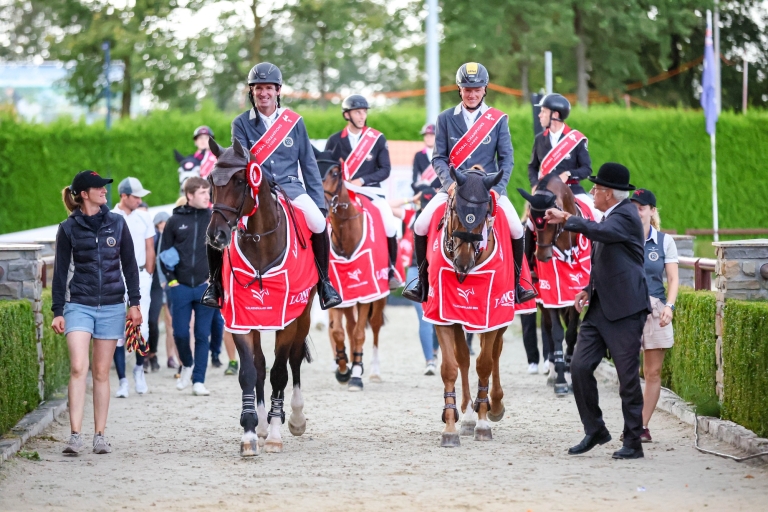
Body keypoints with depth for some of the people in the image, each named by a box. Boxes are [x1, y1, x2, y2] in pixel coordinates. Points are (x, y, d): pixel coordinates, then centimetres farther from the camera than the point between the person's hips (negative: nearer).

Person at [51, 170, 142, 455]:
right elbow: (60, 271, 5)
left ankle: (100, 436, 10)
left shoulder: (117, 224, 5)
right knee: (78, 367, -15)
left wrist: (134, 303, 4)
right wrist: (57, 311, 1)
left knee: (101, 372, 5)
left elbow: (129, 265, 10)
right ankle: (75, 436, -16)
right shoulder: (68, 229, 1)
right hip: (79, 306, -2)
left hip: (112, 306, 2)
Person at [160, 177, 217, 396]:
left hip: (206, 287, 0)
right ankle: (187, 365, 25)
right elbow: (164, 253, 9)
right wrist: (171, 279, 0)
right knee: (180, 333, -2)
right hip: (181, 287, 0)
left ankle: (198, 380, 7)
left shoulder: (215, 220, 4)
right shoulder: (175, 221, 5)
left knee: (203, 335, 1)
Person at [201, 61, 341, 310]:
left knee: (318, 222, -28)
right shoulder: (241, 124, 4)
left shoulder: (294, 122, 8)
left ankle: (324, 281, -5)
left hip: (289, 186, 0)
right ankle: (216, 280, 0)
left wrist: (319, 203, 4)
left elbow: (309, 164, 10)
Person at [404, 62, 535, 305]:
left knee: (516, 230, -20)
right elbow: (439, 157, 3)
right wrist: (449, 183, -14)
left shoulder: (499, 119, 3)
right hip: (454, 186, 1)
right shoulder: (446, 118, 4)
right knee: (420, 226, -17)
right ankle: (423, 279, 3)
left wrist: (498, 188, -12)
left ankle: (515, 283, 0)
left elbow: (506, 158, 2)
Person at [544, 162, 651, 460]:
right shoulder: (609, 217, 16)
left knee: (628, 377, -2)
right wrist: (589, 289, 12)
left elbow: (600, 231, -34)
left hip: (624, 311, -9)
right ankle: (595, 431, 13)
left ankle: (633, 443, 6)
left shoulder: (626, 216, -12)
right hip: (599, 308, 9)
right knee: (580, 367, 1)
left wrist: (566, 219, -24)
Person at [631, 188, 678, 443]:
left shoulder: (665, 241, 6)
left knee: (653, 372, 3)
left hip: (655, 309, 1)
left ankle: (643, 426, 10)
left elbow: (673, 279, 4)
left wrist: (669, 306, -11)